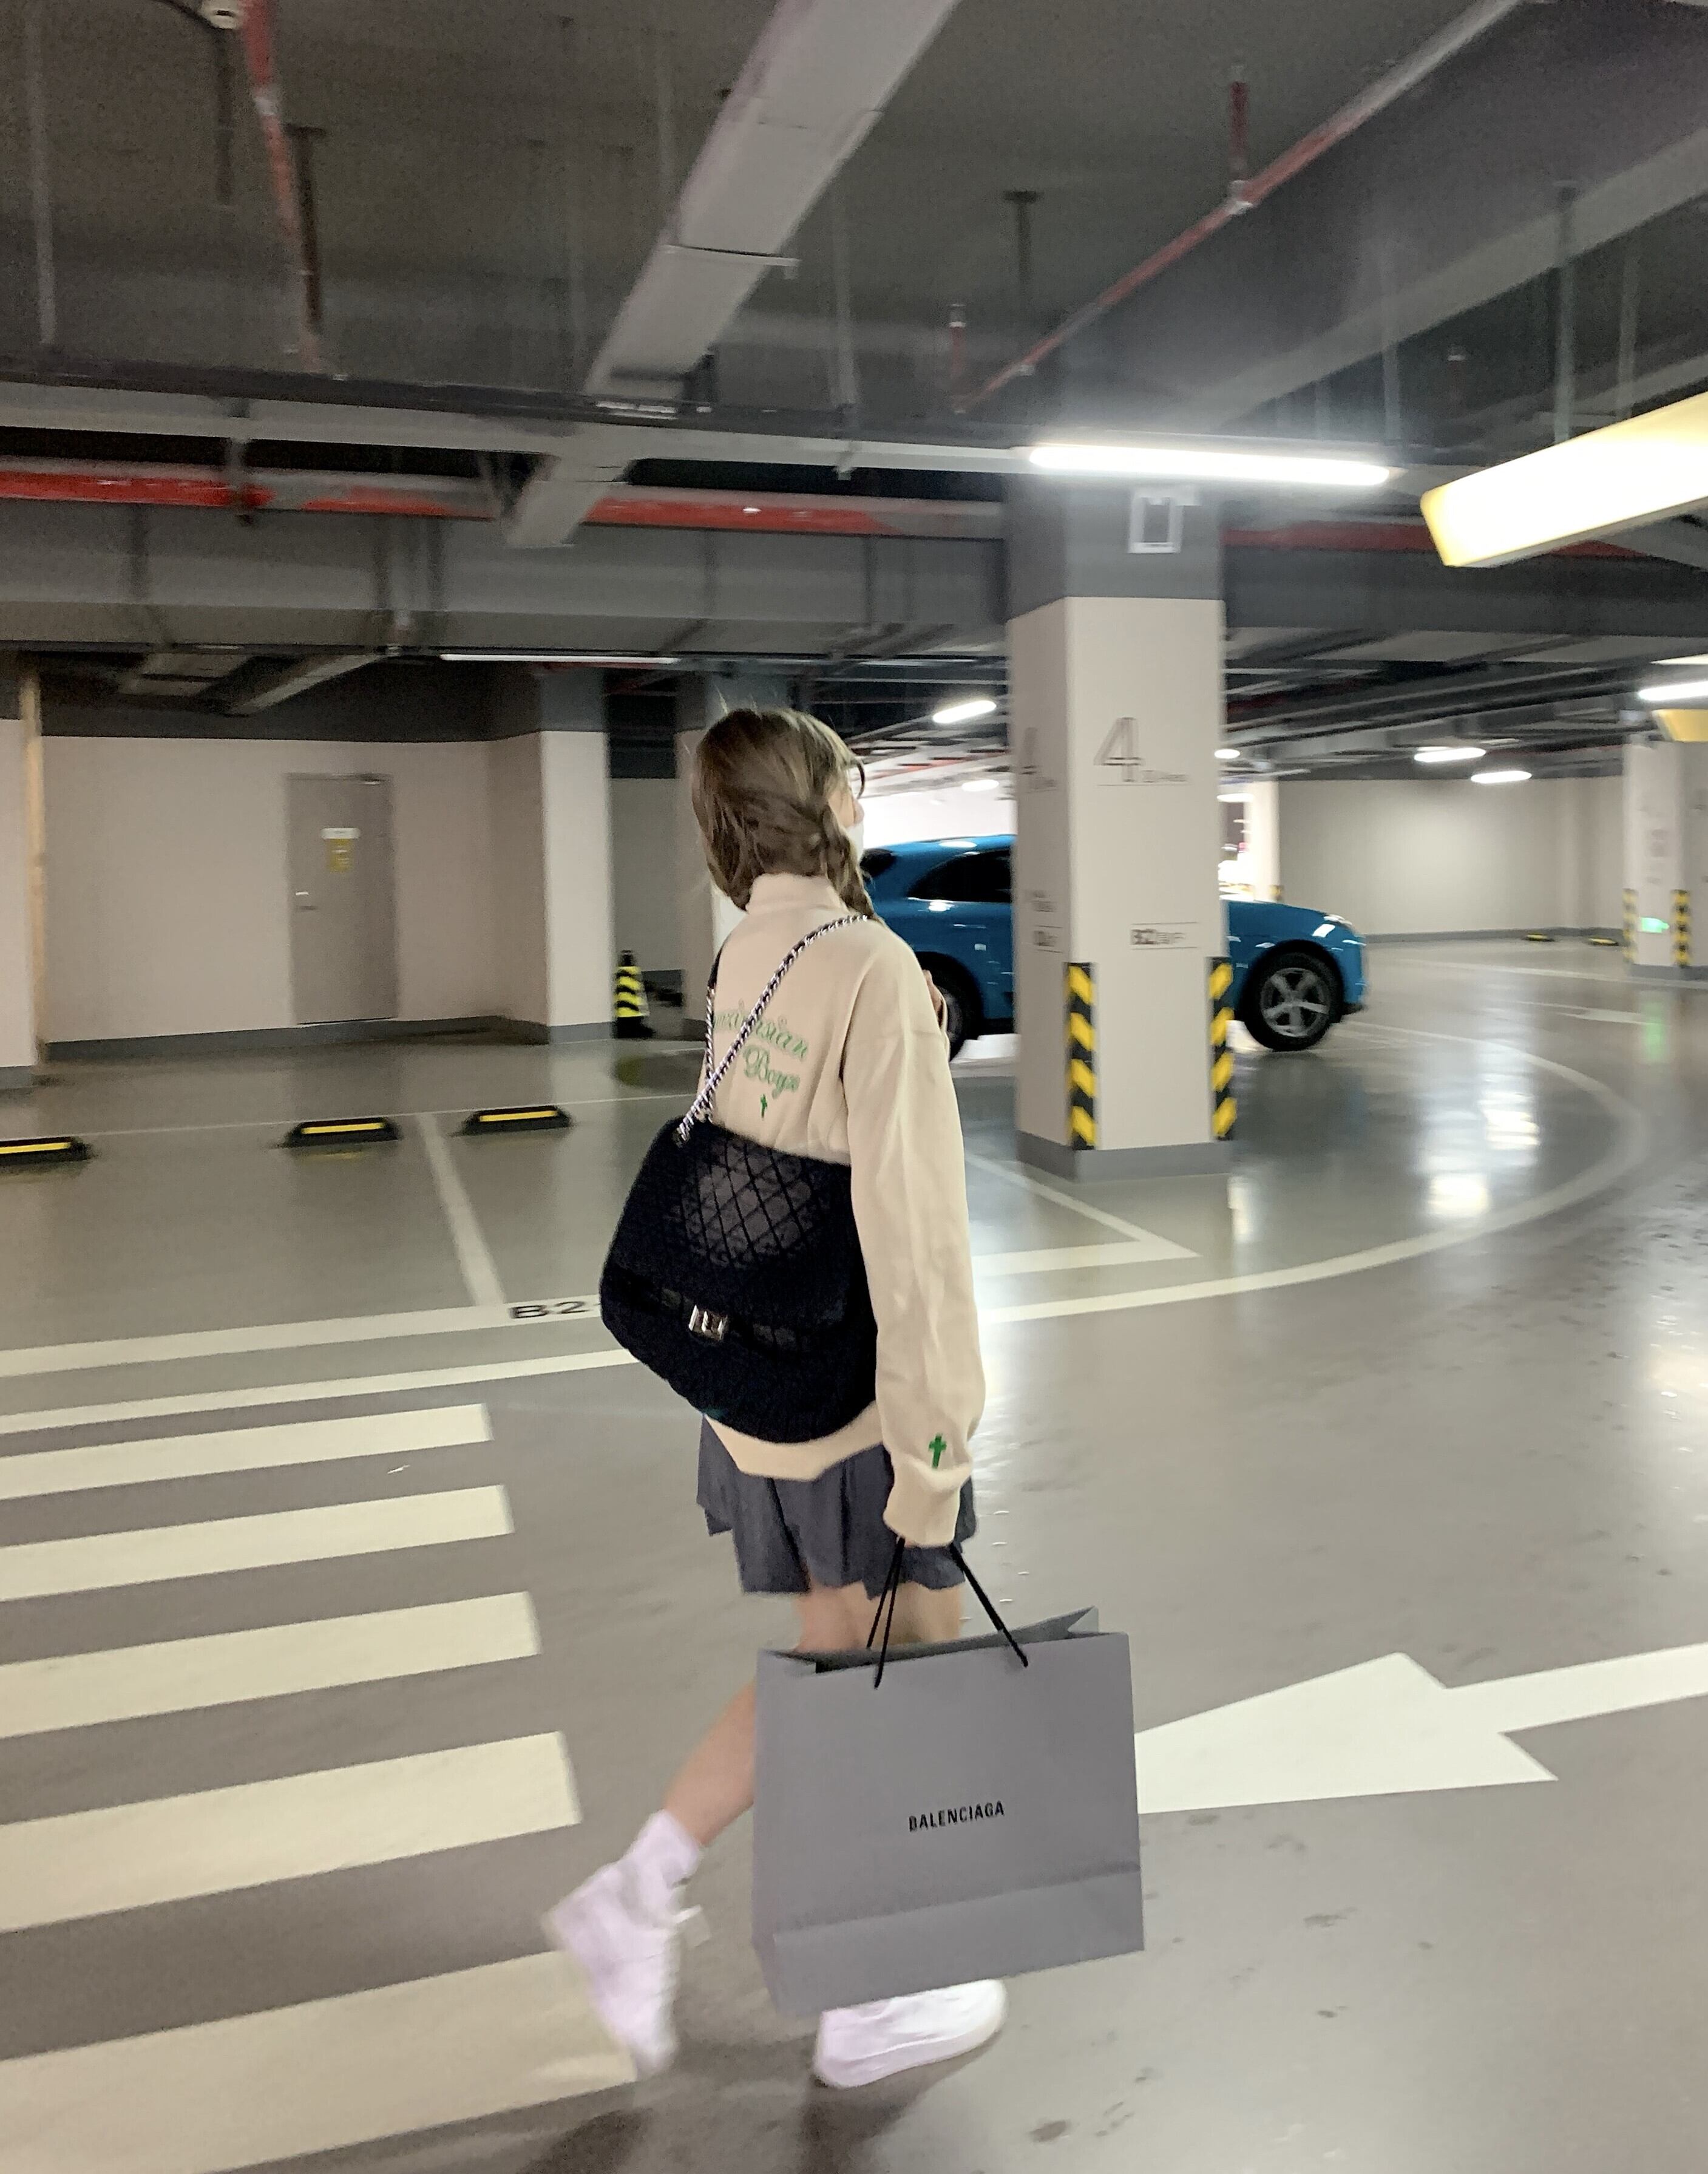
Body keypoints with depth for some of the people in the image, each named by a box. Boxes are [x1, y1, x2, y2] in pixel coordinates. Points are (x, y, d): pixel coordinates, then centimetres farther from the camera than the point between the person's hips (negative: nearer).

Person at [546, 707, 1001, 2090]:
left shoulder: (747, 962, 5)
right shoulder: (872, 970, -21)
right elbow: (905, 1224, -23)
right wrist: (933, 1445, -19)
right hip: (863, 1395, -8)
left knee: (830, 1660, 23)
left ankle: (643, 1894, 26)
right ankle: (874, 2005, 29)